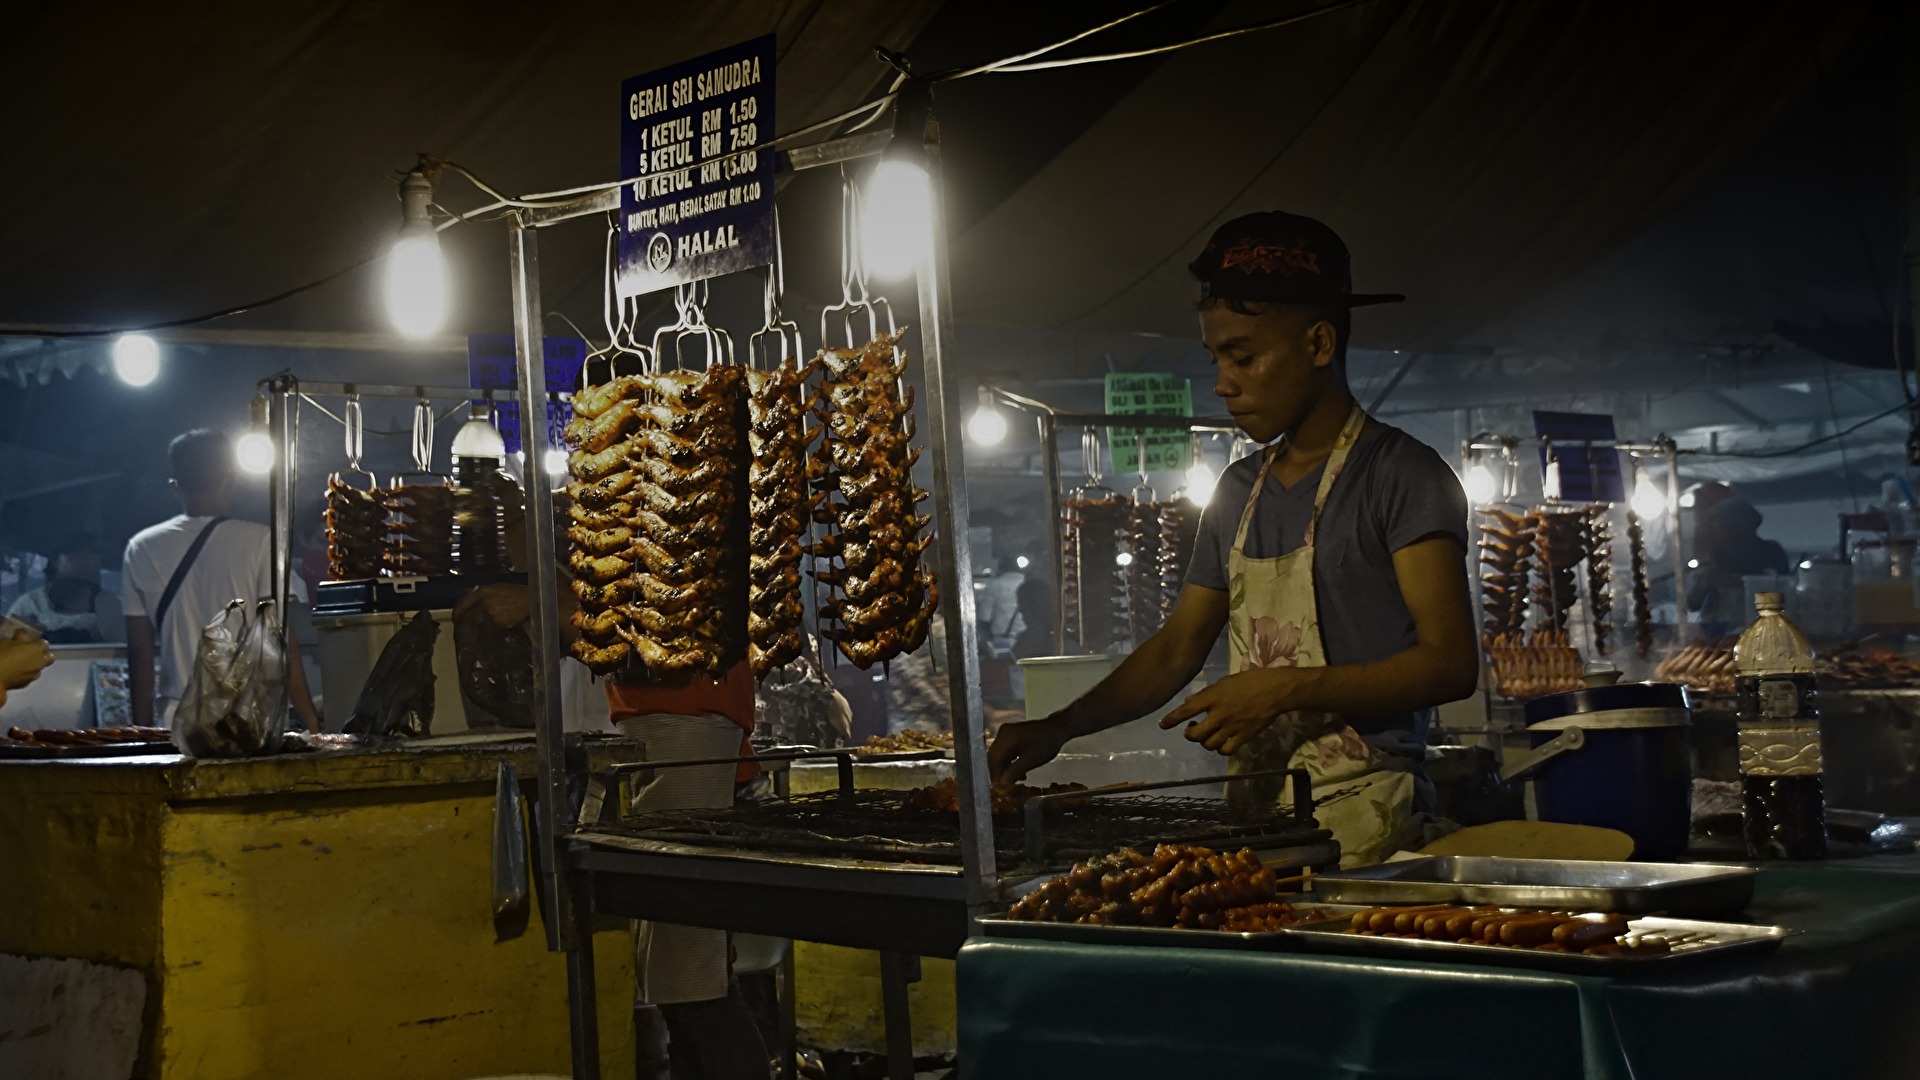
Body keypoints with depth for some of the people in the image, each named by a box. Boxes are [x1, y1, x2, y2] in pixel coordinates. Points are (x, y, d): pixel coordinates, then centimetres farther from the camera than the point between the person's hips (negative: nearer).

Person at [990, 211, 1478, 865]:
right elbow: (1176, 650, 21)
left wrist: (1285, 689, -18)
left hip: (1358, 816, -6)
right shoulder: (1239, 491, 18)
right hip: (1249, 810, 6)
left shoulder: (1399, 476, -3)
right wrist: (1059, 729, 10)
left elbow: (1450, 662, -10)